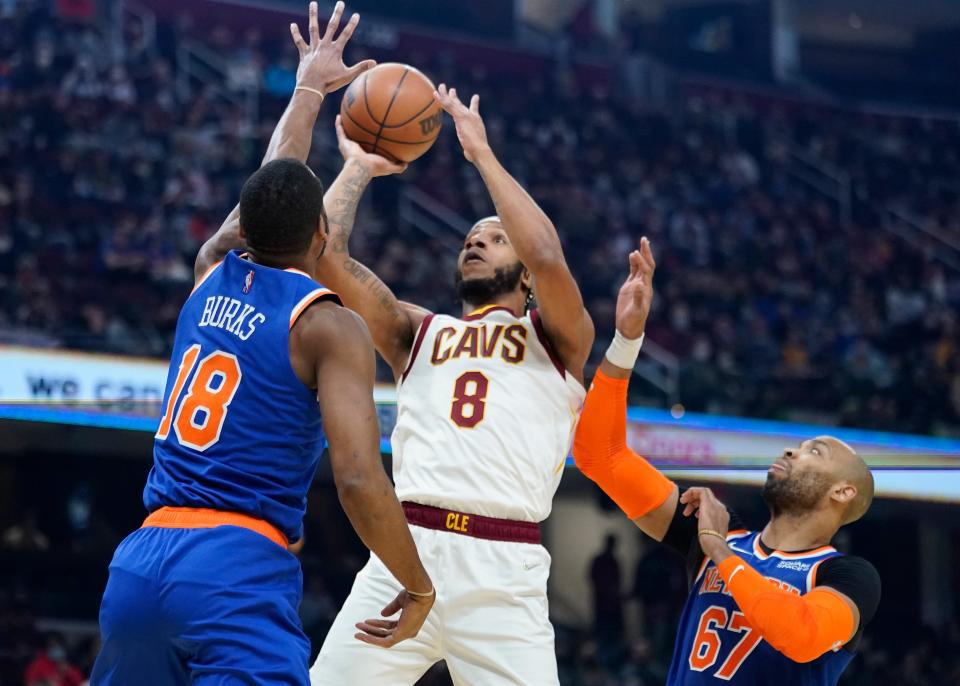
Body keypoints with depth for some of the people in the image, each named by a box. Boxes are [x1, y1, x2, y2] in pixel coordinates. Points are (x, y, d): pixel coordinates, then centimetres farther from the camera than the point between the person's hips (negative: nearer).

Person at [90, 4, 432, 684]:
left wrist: (309, 89, 52)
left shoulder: (212, 275, 15)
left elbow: (271, 194, 37)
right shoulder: (331, 327, -3)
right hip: (237, 569, -7)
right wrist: (418, 586, 0)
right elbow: (360, 480, -13)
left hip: (139, 561, 7)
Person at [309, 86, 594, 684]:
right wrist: (360, 168, 21)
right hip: (406, 547, 3)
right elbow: (326, 253, 10)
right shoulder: (418, 333, 22)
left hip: (505, 568, -2)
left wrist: (481, 153, 1)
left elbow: (548, 256, -7)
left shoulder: (558, 337, 14)